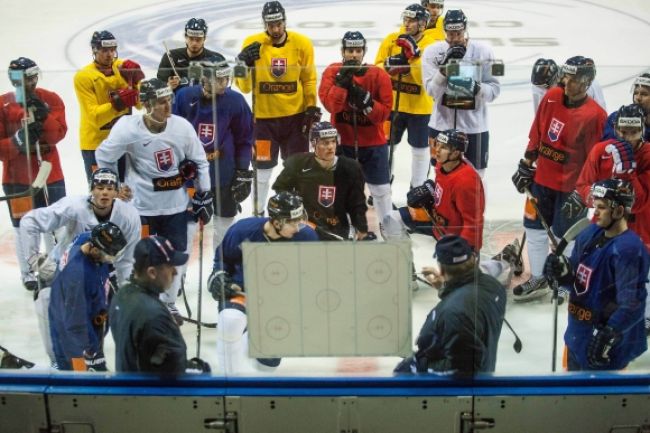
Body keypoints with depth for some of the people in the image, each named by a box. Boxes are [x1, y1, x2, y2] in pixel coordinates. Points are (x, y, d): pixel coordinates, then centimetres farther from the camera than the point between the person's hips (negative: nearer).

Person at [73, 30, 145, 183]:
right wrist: (117, 103, -35)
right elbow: (94, 115, -21)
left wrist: (137, 80, -19)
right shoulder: (83, 76, -12)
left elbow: (141, 104, -4)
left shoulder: (123, 67, 0)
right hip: (96, 143, -4)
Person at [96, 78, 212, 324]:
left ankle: (168, 304, 32)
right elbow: (104, 158, -3)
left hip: (176, 205, 4)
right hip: (141, 205, -3)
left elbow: (199, 162, 4)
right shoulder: (128, 129, -18)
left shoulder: (182, 126, -8)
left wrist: (203, 197, 6)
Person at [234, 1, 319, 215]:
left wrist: (312, 108, -2)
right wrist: (245, 65, -26)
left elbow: (309, 79, 5)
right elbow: (244, 86, -8)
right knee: (263, 168, 7)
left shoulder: (302, 44, -6)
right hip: (263, 117, -1)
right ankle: (258, 212, 24)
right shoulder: (253, 44, -9)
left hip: (296, 116, 1)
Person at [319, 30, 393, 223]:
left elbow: (384, 112, -13)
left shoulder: (379, 75, -10)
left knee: (381, 189, 7)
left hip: (373, 142, 0)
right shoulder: (332, 71, -6)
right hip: (341, 140, 0)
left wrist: (365, 100, -27)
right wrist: (343, 80, -28)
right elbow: (330, 104, -20)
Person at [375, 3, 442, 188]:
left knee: (420, 149, 9)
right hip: (391, 102, 2)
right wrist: (389, 65, -21)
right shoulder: (391, 39, -1)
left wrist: (414, 54, -28)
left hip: (419, 106, -2)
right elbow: (377, 67, 0)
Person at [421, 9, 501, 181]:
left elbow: (494, 89, -6)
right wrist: (444, 68, -26)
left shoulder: (483, 51, -6)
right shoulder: (433, 51, -5)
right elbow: (432, 91, -11)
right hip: (442, 125, 1)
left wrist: (476, 88, -26)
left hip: (474, 126, -1)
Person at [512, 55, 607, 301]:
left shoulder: (595, 115, -18)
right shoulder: (552, 97, -1)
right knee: (535, 228, 13)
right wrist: (526, 165, 11)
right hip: (542, 177, 6)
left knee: (564, 235, 5)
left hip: (571, 186, -6)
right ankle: (538, 279, 29)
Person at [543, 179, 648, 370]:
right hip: (578, 333, 9)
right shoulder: (591, 234, 1)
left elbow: (631, 304, -28)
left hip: (607, 345, -8)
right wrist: (562, 272, -10)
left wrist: (609, 334, -37)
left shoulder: (629, 250, -23)